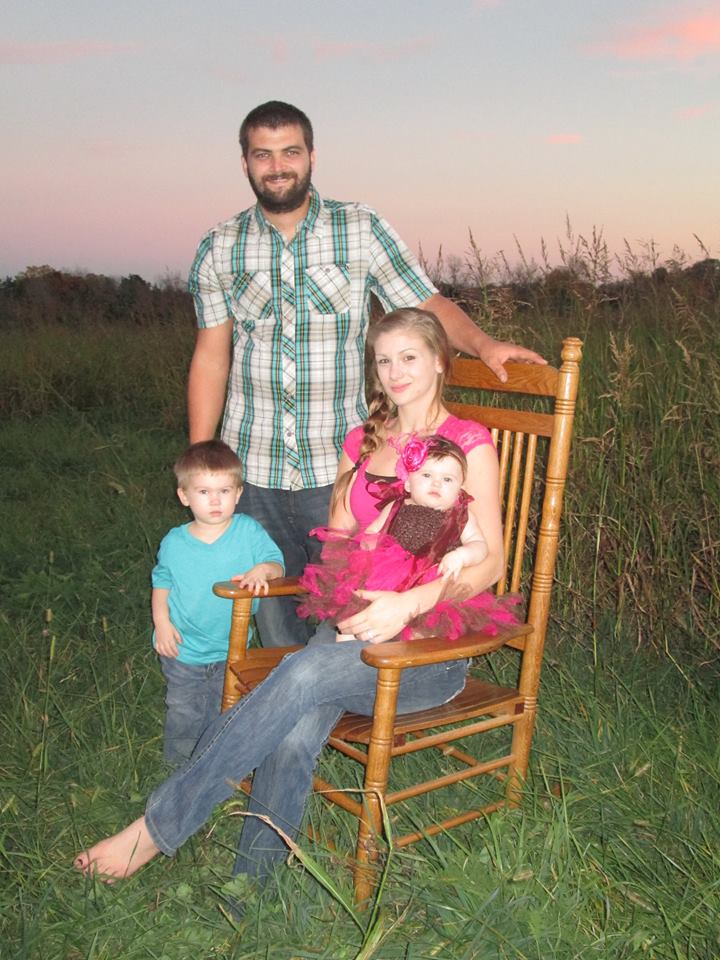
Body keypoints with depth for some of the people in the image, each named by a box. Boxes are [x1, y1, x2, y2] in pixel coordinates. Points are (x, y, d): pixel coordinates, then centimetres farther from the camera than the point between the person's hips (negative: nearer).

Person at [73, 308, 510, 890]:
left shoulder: (469, 444, -2)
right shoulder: (363, 442, 15)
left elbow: (490, 562, -8)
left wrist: (408, 603, -24)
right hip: (362, 630, 4)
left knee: (306, 672, -32)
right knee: (296, 732, -27)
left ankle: (159, 826, -21)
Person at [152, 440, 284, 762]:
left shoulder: (248, 531, -13)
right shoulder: (174, 543, -9)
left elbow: (277, 564, -13)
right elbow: (162, 581, 5)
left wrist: (262, 569, -35)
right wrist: (161, 621, -6)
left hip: (230, 651, 0)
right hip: (183, 651, 0)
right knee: (183, 715, 15)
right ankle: (181, 766, 38)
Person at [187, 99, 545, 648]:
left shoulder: (362, 231, -1)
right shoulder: (219, 250, 5)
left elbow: (427, 304, 0)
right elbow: (211, 357, 7)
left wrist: (483, 344, -20)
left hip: (339, 468, -2)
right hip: (251, 472, 2)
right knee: (272, 624, 13)